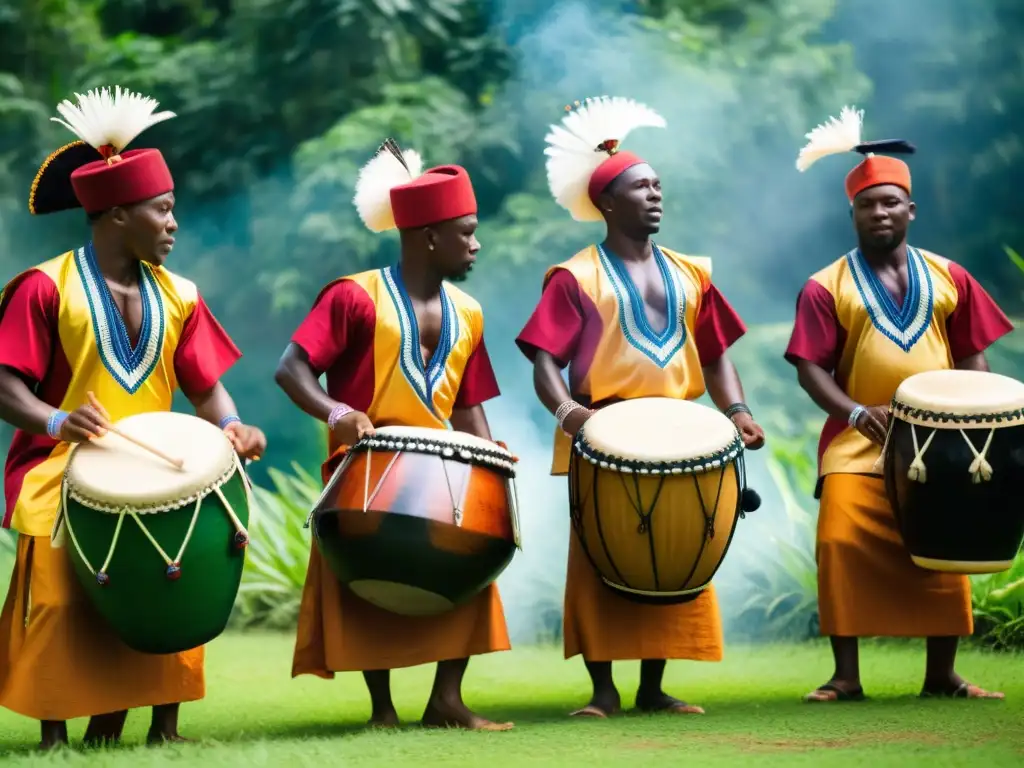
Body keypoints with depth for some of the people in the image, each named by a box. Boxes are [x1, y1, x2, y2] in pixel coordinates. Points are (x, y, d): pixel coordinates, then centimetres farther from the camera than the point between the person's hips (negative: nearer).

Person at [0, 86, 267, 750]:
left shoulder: (177, 296, 10)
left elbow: (206, 385, 10)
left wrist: (231, 428, -12)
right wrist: (56, 421, -29)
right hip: (64, 480, -4)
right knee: (61, 605, -13)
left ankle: (162, 725, 2)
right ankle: (56, 737, 0)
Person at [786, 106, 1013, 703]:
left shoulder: (948, 278, 11)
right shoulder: (827, 288, 3)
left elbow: (974, 355, 12)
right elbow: (811, 366, -2)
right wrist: (854, 412, -19)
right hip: (858, 445, -2)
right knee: (842, 542, -17)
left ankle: (942, 674, 14)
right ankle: (846, 675, -9)